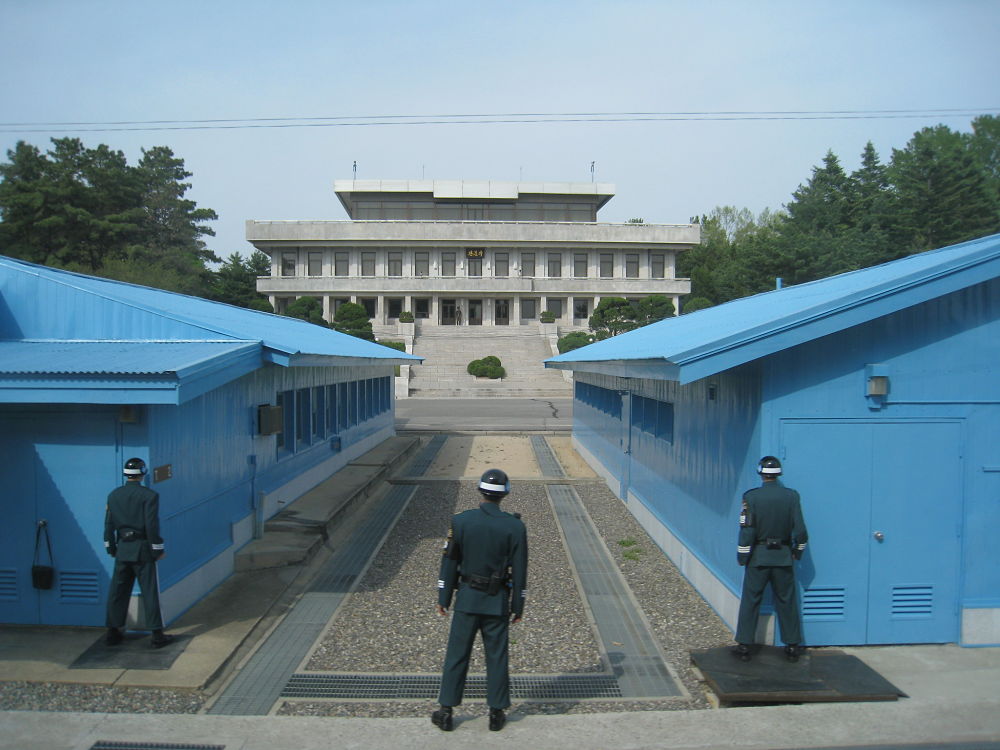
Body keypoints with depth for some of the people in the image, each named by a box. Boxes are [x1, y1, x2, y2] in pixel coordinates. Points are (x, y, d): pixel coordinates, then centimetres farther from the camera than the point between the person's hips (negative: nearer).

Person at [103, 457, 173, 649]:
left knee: (118, 591, 13)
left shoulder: (114, 495, 4)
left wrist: (111, 548, 17)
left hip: (122, 549, 5)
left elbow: (108, 525, 8)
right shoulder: (149, 495, -12)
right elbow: (152, 525, -15)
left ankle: (113, 632, 20)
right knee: (150, 592, 1)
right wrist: (158, 549, -6)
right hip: (142, 549, -5)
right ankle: (157, 635, 4)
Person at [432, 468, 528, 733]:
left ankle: (446, 712, 18)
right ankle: (497, 713, 21)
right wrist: (518, 606, 5)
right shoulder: (515, 527, -9)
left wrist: (443, 599, 7)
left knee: (456, 654, 10)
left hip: (466, 598, 0)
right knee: (497, 656, 11)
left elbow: (449, 563, -2)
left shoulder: (460, 521, -8)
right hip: (498, 602, 0)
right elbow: (519, 571, -5)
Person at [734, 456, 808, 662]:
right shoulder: (792, 496, -6)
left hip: (758, 557, -2)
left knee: (750, 601, 7)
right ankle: (793, 645, 21)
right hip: (784, 557, 2)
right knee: (787, 602, 13)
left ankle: (744, 645, 11)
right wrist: (798, 551, 13)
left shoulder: (751, 497, -12)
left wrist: (742, 556, -1)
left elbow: (747, 530, -12)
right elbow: (800, 530, -3)